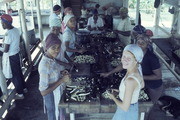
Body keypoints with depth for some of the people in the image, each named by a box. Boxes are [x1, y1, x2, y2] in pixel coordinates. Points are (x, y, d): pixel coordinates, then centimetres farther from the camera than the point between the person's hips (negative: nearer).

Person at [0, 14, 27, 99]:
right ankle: (24, 88, 39)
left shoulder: (8, 34, -26)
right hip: (16, 54, 8)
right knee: (19, 72, 23)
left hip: (10, 57, -8)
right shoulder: (16, 30, 0)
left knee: (14, 76, 7)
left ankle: (20, 94, 21)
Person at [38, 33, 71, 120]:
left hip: (59, 93, 8)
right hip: (51, 96, -8)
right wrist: (62, 80, -29)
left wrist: (61, 73, -6)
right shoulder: (44, 65, -32)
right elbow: (43, 92, -32)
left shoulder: (51, 58, -7)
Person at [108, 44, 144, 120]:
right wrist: (121, 91, 8)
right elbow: (142, 85, 8)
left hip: (126, 113, -7)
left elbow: (125, 107, -30)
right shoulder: (137, 69, -12)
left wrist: (113, 97, -12)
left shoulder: (131, 80, -37)